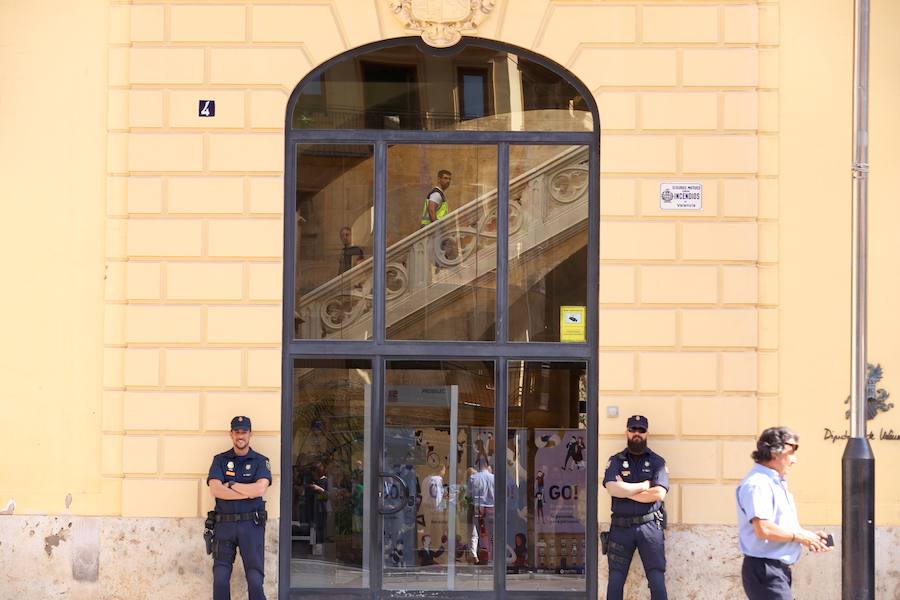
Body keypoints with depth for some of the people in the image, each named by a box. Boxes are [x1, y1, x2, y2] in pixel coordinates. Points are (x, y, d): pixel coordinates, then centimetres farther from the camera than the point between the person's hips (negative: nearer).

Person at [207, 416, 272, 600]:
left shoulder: (261, 461, 7)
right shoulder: (220, 460, 10)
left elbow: (260, 489, -11)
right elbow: (216, 490, -6)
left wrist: (230, 484, -5)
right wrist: (248, 492, -9)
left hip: (251, 524, -1)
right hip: (224, 524, 1)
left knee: (255, 579, -4)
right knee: (220, 579, -5)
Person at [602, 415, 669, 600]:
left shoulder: (657, 462, 7)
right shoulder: (616, 461, 9)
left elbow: (659, 494, -8)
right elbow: (612, 488, -10)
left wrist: (625, 491, -7)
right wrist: (644, 486, -7)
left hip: (649, 527, -1)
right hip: (621, 527, 1)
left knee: (657, 579, -4)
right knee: (615, 579, 3)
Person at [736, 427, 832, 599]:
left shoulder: (777, 483, 19)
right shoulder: (757, 484, -16)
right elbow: (764, 529, -26)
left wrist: (810, 537, 10)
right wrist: (799, 536, -14)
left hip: (779, 570, 11)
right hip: (764, 569, -11)